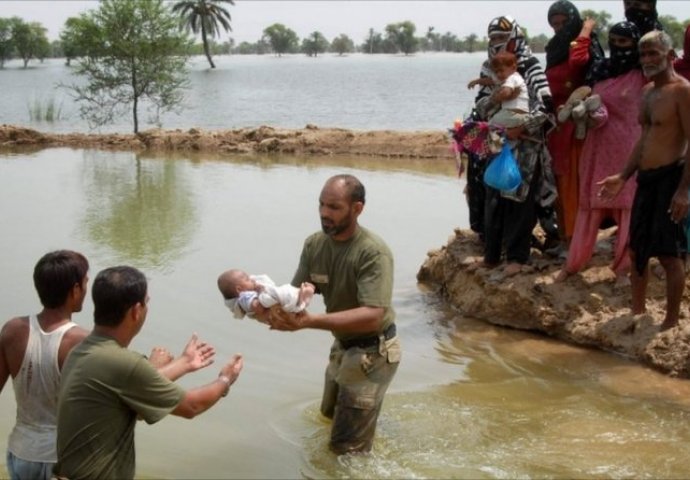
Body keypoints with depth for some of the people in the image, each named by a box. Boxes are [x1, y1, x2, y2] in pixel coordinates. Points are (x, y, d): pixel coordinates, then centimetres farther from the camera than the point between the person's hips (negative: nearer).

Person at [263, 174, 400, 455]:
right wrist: (275, 307, -33)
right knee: (330, 413, 29)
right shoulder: (314, 244, -8)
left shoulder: (373, 253, -29)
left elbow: (372, 316, -38)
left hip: (372, 351, -7)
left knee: (346, 447, 1)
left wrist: (310, 321, -48)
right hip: (342, 345, 7)